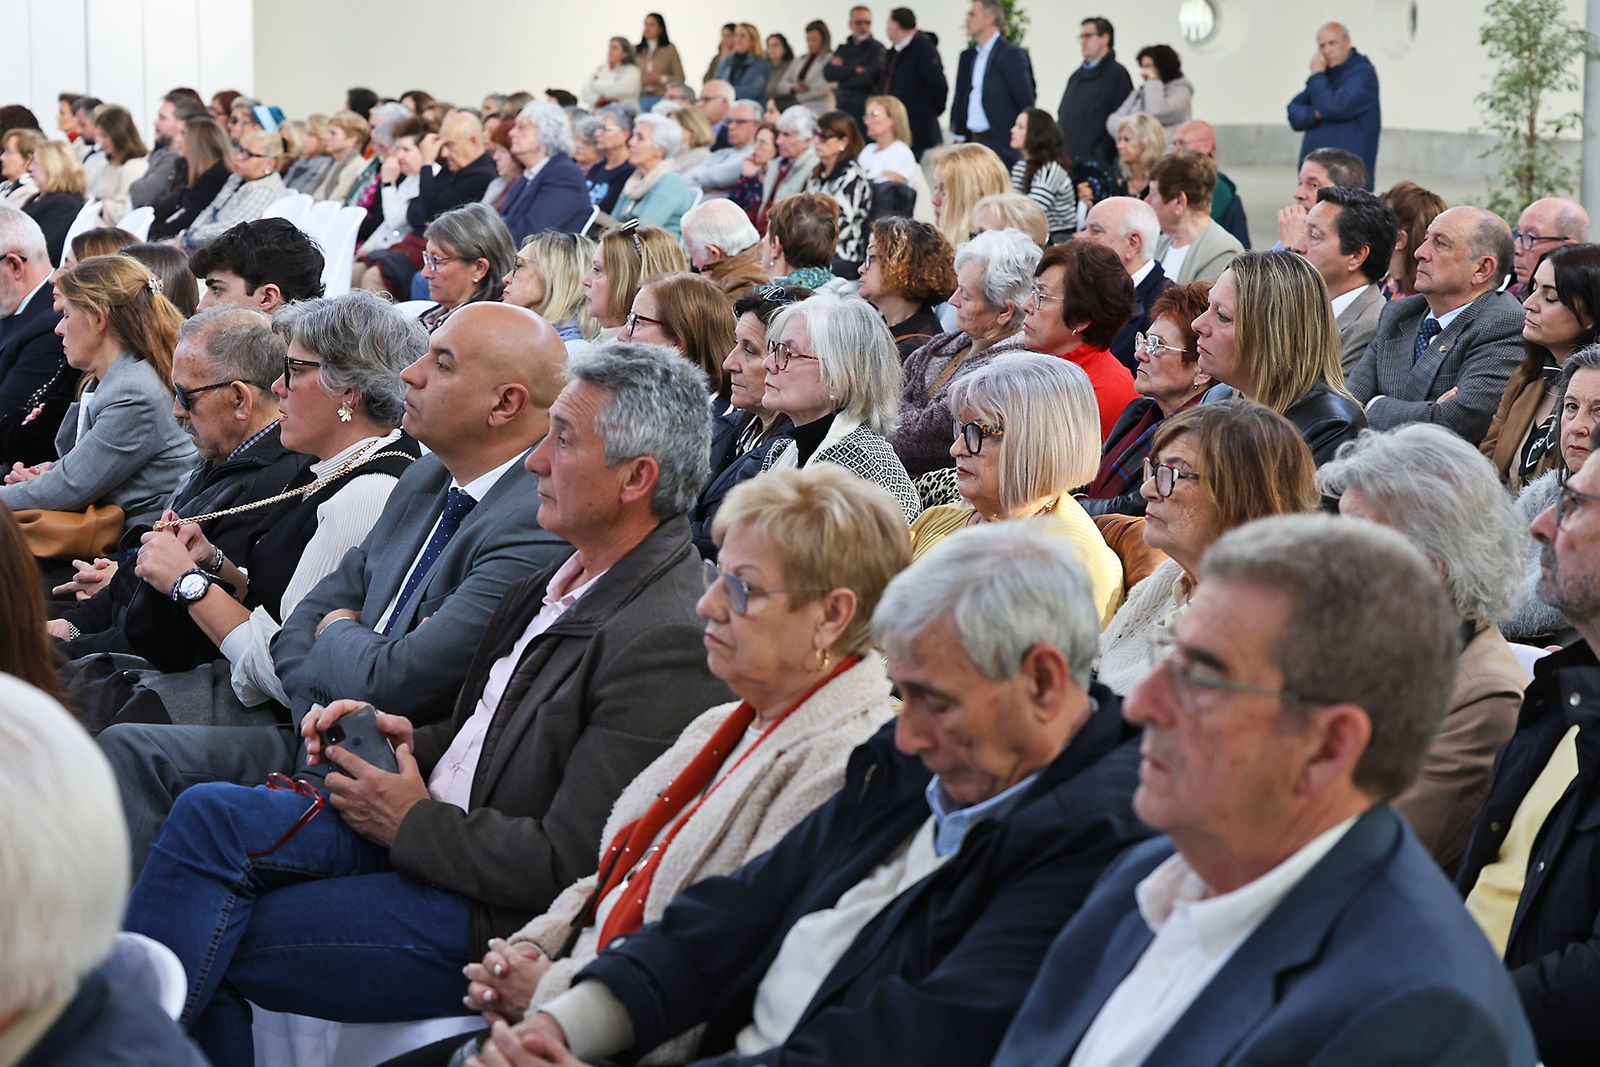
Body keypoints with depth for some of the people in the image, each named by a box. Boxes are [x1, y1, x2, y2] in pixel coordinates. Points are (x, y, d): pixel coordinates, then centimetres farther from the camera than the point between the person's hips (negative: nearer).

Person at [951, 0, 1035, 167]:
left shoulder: (1012, 54, -8)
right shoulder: (968, 56, 15)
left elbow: (1026, 101, -8)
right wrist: (959, 135, 12)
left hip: (1001, 146, -7)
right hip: (973, 142, 7)